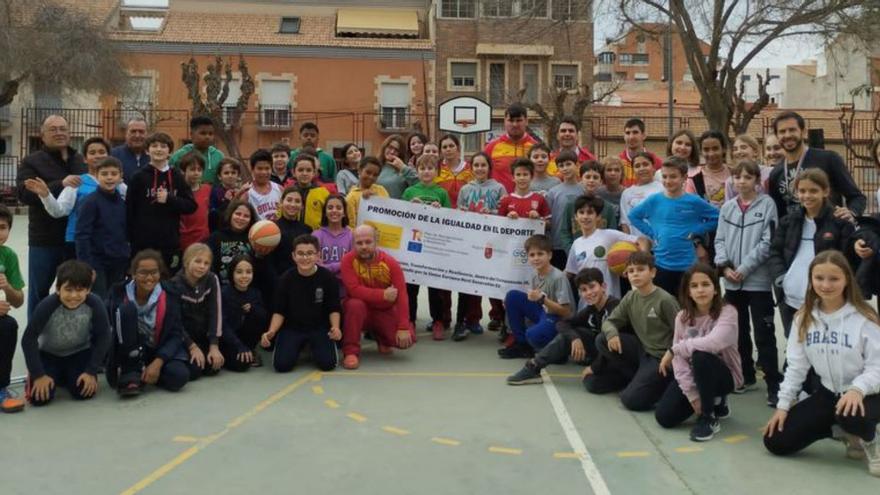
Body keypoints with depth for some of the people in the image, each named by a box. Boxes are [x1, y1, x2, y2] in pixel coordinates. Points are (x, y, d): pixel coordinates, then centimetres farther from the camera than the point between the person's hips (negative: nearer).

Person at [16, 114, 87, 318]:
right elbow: (24, 194, -17)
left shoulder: (81, 161, 10)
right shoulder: (32, 162, -1)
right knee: (39, 292, 8)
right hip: (44, 240, -3)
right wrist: (60, 184, -27)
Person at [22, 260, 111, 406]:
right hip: (48, 354, -1)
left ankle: (67, 376, 16)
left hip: (80, 353, 1)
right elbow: (28, 339, -22)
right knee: (39, 398, -17)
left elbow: (103, 338, -15)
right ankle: (33, 378, 19)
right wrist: (39, 375, -23)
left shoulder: (95, 304, -25)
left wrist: (91, 371, -17)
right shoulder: (48, 305, -29)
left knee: (84, 391, -18)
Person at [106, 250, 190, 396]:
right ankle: (130, 374, -23)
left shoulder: (169, 295, -8)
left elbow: (176, 334, -10)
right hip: (129, 354, -1)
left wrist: (157, 362, -23)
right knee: (126, 308, -26)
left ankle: (142, 374, 0)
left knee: (179, 376, -32)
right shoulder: (120, 292, -8)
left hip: (157, 352, 1)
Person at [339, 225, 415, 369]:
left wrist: (403, 328, -24)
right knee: (355, 304, -36)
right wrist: (383, 295, -29)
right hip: (361, 309, -2)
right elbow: (354, 290, -25)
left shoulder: (390, 263, -13)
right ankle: (351, 352, -21)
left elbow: (401, 296, -17)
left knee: (408, 338, -17)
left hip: (384, 311, 2)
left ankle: (381, 337, 18)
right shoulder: (348, 260, -15)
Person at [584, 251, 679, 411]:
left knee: (631, 399, -20)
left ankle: (666, 382, 7)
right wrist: (611, 333, -19)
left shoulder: (665, 300, -18)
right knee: (602, 340, -11)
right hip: (642, 349, 7)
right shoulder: (630, 298, 1)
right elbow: (610, 321, 4)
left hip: (660, 357, -6)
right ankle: (636, 376, 3)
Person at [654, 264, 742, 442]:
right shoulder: (682, 317, -6)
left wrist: (673, 349, -29)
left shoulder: (727, 312, -19)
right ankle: (714, 402, 19)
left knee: (700, 356, -37)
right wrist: (692, 393, -20)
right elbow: (679, 359, -10)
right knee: (664, 417, -10)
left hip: (724, 374, -5)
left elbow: (713, 343, -38)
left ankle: (709, 418, -16)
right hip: (694, 375, 5)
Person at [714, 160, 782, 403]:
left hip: (758, 280, -4)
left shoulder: (767, 204, -3)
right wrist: (725, 266, -7)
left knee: (764, 335, -3)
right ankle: (745, 376, 28)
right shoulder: (727, 207, 9)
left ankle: (774, 384, 2)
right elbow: (720, 240, 9)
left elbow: (768, 242, -9)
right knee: (738, 332, 14)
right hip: (731, 281, 5)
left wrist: (744, 269, -13)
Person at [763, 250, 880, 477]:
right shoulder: (804, 318, 0)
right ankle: (843, 431, 13)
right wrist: (783, 404, -1)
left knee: (850, 415, -42)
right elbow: (796, 365, 3)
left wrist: (857, 389, -36)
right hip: (829, 393, 5)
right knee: (776, 441, -6)